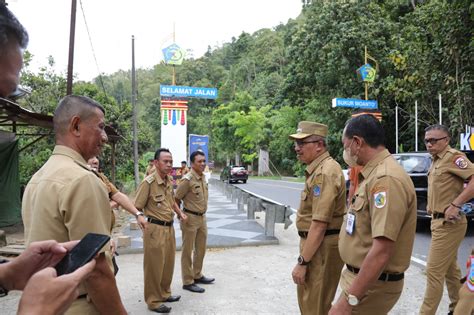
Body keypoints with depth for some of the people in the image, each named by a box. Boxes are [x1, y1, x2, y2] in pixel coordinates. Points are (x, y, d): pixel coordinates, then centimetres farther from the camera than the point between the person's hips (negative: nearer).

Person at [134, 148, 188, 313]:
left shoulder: (170, 180, 6)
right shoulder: (148, 182, -19)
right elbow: (137, 208, -15)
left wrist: (180, 213, 14)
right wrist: (146, 220, -22)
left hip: (169, 227, 8)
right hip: (155, 229, -8)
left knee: (168, 264, 20)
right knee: (154, 266, 6)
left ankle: (165, 293, 38)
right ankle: (154, 301, 22)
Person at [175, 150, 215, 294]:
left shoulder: (203, 177, 5)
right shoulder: (187, 179, -20)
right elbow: (176, 199, -13)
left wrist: (202, 214, 16)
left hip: (202, 217, 8)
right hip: (190, 218, -8)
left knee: (201, 249, 19)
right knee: (188, 251, 5)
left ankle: (197, 275, 35)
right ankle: (188, 282, 16)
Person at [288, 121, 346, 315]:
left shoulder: (325, 173, -22)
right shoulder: (318, 169, 12)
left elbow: (319, 225, -26)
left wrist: (302, 262, -21)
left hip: (323, 247, -10)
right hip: (315, 243, 10)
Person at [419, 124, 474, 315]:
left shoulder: (453, 157, -15)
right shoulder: (437, 161, 13)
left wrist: (455, 205, -29)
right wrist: (432, 209, 10)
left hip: (447, 223, -10)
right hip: (439, 221, 10)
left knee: (434, 271, -5)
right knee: (449, 269, 20)